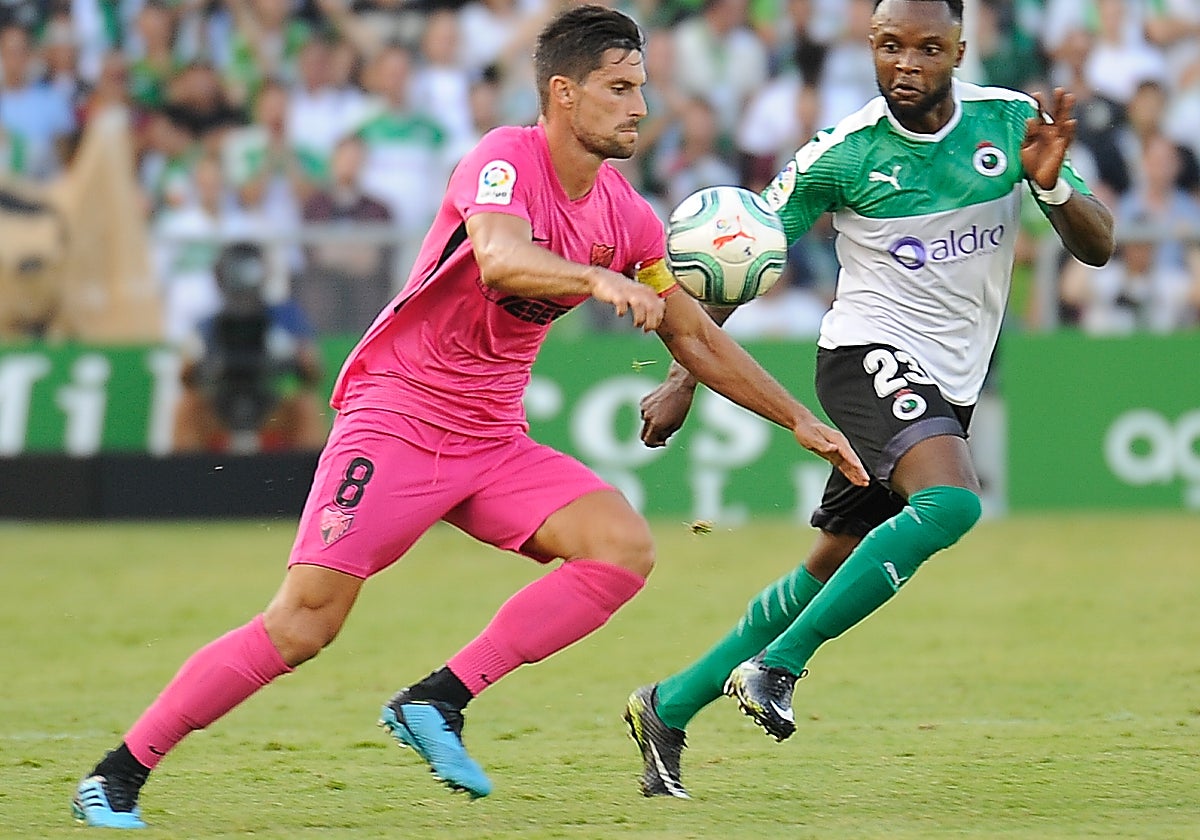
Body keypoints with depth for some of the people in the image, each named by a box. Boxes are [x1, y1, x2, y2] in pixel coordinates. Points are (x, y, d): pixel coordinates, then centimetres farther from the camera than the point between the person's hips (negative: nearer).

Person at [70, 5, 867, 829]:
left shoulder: (626, 217, 5)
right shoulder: (505, 160, -16)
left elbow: (696, 338, 16)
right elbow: (499, 257, -38)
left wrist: (802, 421, 16)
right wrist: (599, 279, -54)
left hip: (494, 442, 7)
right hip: (396, 417, -7)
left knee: (625, 548, -15)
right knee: (302, 624, -16)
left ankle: (437, 701, -11)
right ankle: (118, 775, -4)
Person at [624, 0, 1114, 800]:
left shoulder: (1008, 121, -3)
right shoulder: (842, 153, -11)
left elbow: (1098, 247, 0)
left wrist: (1053, 187, -21)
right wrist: (684, 377, -3)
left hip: (948, 385, 5)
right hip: (871, 353, -5)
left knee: (827, 576, 8)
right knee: (950, 502, -32)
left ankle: (670, 706, 21)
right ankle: (775, 668, -28)